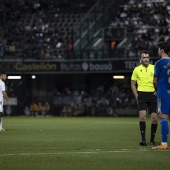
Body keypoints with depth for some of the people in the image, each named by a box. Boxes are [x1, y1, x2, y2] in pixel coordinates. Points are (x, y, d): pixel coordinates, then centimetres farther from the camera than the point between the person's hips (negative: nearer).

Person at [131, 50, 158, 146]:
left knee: (155, 118, -1)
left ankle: (152, 140, 12)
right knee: (142, 116, -17)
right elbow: (133, 85, 11)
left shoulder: (154, 68, 7)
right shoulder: (137, 69, 6)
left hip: (153, 95, 1)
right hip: (142, 94, -1)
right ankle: (143, 139, -11)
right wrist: (137, 96, 1)